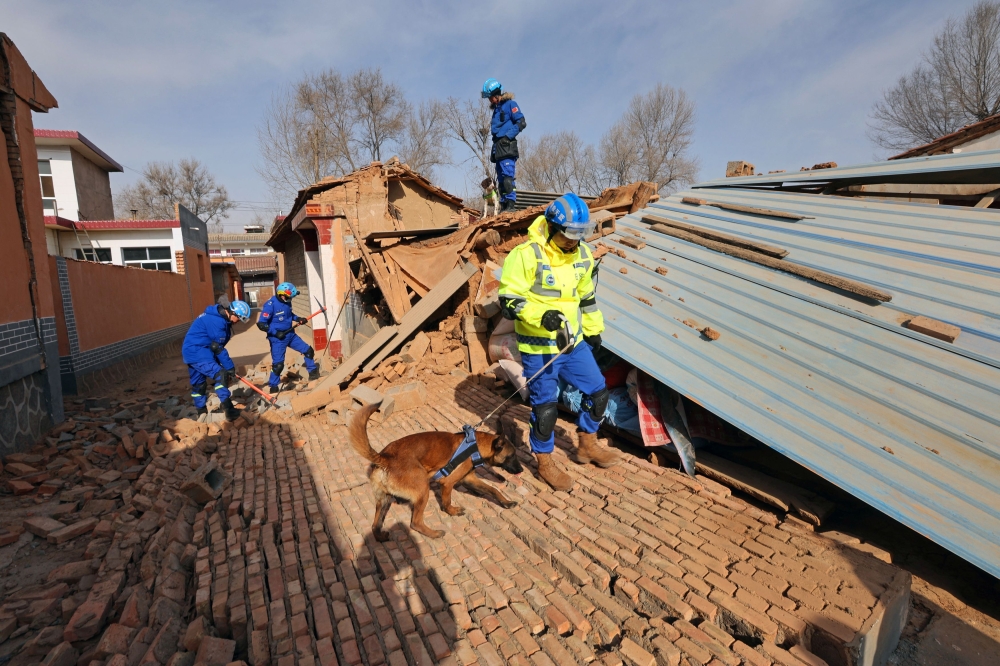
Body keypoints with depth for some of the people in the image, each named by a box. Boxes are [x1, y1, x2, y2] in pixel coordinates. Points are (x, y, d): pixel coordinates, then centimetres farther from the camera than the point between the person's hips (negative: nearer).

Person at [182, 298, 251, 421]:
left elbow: (218, 345, 13)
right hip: (196, 351, -11)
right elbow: (217, 347, -21)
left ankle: (201, 411, 33)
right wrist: (230, 366, -14)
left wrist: (227, 365, 12)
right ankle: (229, 410, -22)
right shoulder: (216, 321, -24)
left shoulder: (221, 317, 7)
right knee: (220, 374, -20)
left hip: (192, 350, 11)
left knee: (198, 383, 20)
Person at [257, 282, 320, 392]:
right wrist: (276, 332, -21)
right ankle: (273, 386, 13)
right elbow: (261, 324, -21)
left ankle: (313, 373, 28)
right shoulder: (270, 305, -21)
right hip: (278, 338, -7)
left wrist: (298, 319, 2)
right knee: (278, 364, -5)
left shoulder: (286, 302, 0)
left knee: (308, 350, 10)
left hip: (290, 334, 7)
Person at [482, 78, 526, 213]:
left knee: (507, 175, -18)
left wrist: (508, 137, -16)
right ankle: (503, 205, 3)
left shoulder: (510, 104, 1)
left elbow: (521, 123, -8)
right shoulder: (496, 109, 25)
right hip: (498, 148, 9)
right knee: (501, 178, 4)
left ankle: (510, 203, -22)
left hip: (507, 146, -9)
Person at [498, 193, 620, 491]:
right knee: (545, 407, 3)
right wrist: (541, 315, -34)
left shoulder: (582, 255, 3)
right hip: (538, 347, -7)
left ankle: (588, 445, 38)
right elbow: (509, 301, -20)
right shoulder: (526, 255, -20)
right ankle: (545, 464, 27)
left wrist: (594, 329, 22)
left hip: (573, 342, 7)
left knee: (597, 391, 15)